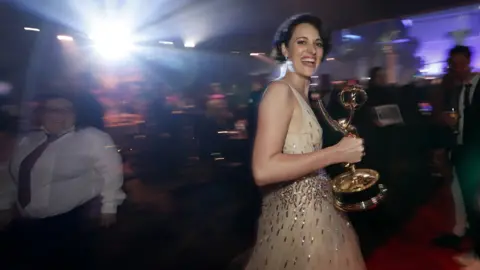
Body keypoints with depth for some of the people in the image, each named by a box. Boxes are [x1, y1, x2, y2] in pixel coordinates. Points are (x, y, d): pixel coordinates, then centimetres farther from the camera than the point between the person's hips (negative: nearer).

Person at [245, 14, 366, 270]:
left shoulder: (301, 95, 12)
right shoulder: (280, 90, -16)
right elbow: (263, 170, -27)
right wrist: (336, 153, -23)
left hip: (311, 212, 9)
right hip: (295, 218, -9)